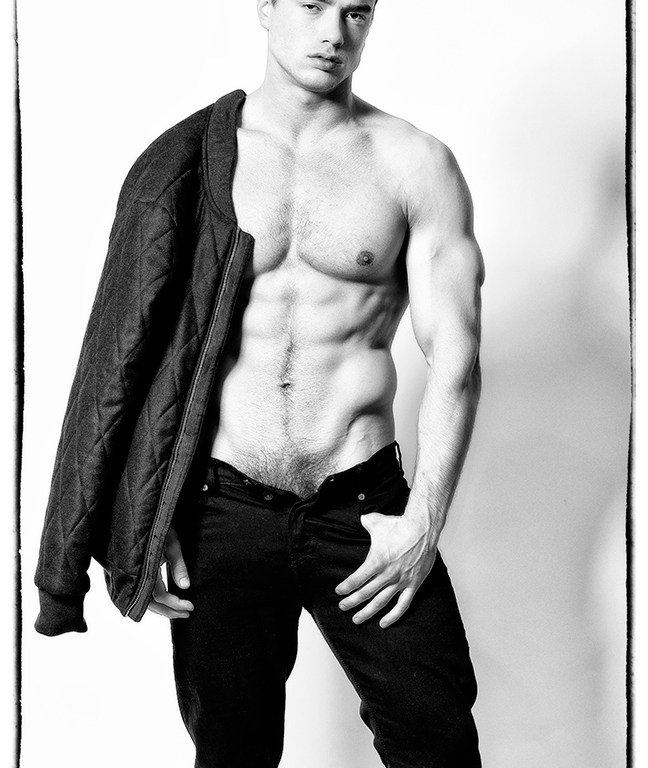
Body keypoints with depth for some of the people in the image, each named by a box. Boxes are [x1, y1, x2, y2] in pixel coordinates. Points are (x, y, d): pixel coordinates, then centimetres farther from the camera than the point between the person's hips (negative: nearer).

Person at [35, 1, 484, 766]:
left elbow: (454, 352, -2)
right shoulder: (185, 163, 2)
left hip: (362, 510, 0)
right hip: (220, 513, 0)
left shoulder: (416, 166, 1)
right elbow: (132, 348, 2)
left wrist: (423, 523, -8)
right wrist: (144, 525, -3)